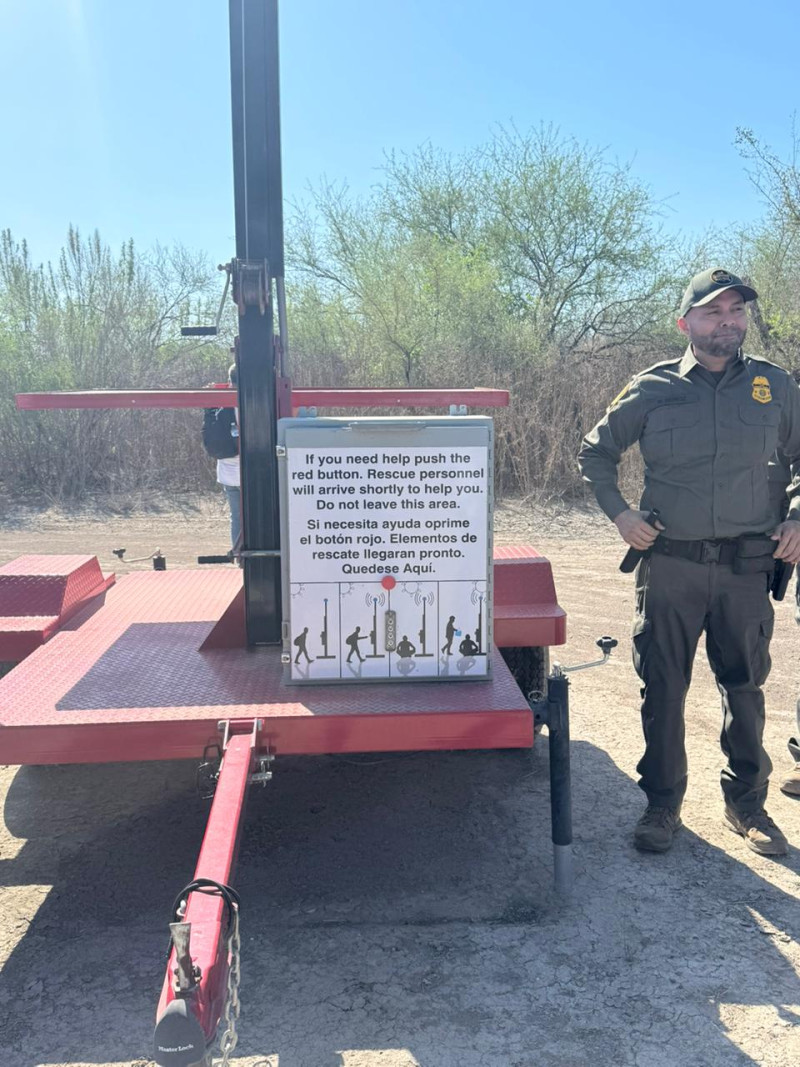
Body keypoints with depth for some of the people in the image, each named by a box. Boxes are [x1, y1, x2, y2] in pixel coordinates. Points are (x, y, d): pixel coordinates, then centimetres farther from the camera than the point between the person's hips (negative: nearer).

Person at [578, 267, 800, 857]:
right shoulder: (653, 388, 0)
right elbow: (595, 452, 11)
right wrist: (619, 511, -1)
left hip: (747, 569, 1)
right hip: (670, 567, -1)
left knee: (745, 687, 11)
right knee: (663, 688, 4)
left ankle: (747, 803, 29)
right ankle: (663, 804, 21)